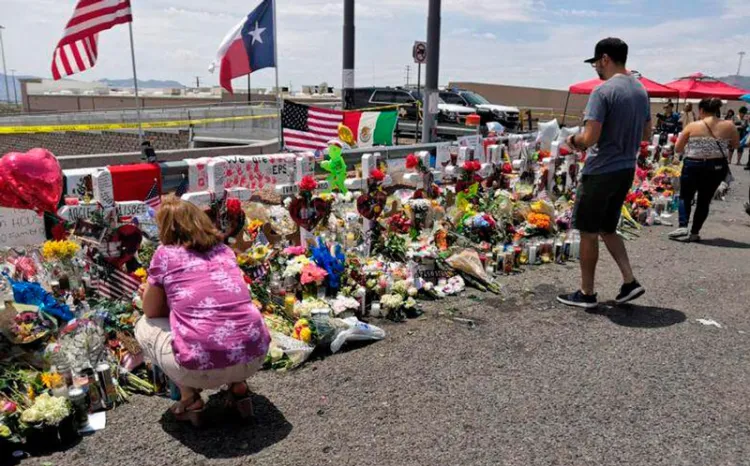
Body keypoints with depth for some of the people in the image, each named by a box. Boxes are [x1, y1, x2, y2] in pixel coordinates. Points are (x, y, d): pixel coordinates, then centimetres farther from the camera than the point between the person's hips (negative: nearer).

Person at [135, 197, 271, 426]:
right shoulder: (224, 250, 16)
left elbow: (151, 311, 13)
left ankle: (190, 399, 13)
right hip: (255, 356, 5)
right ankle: (238, 386, 21)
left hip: (202, 368, -4)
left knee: (144, 326, 23)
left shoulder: (165, 253, 4)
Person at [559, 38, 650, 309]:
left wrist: (574, 140, -2)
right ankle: (629, 282, 15)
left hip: (601, 172, -8)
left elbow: (590, 138, -22)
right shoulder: (641, 90, 10)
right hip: (626, 170, 8)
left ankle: (587, 294, 14)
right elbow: (646, 134, 17)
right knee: (608, 229, 20)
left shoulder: (603, 91, -16)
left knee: (588, 233, 5)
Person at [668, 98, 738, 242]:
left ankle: (683, 226, -8)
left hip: (694, 166, -2)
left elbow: (678, 149, -4)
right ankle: (694, 232, 14)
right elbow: (736, 145, 10)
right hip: (717, 167, 3)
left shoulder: (692, 126, -9)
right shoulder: (728, 126, -3)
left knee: (685, 197, 11)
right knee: (704, 200, 12)